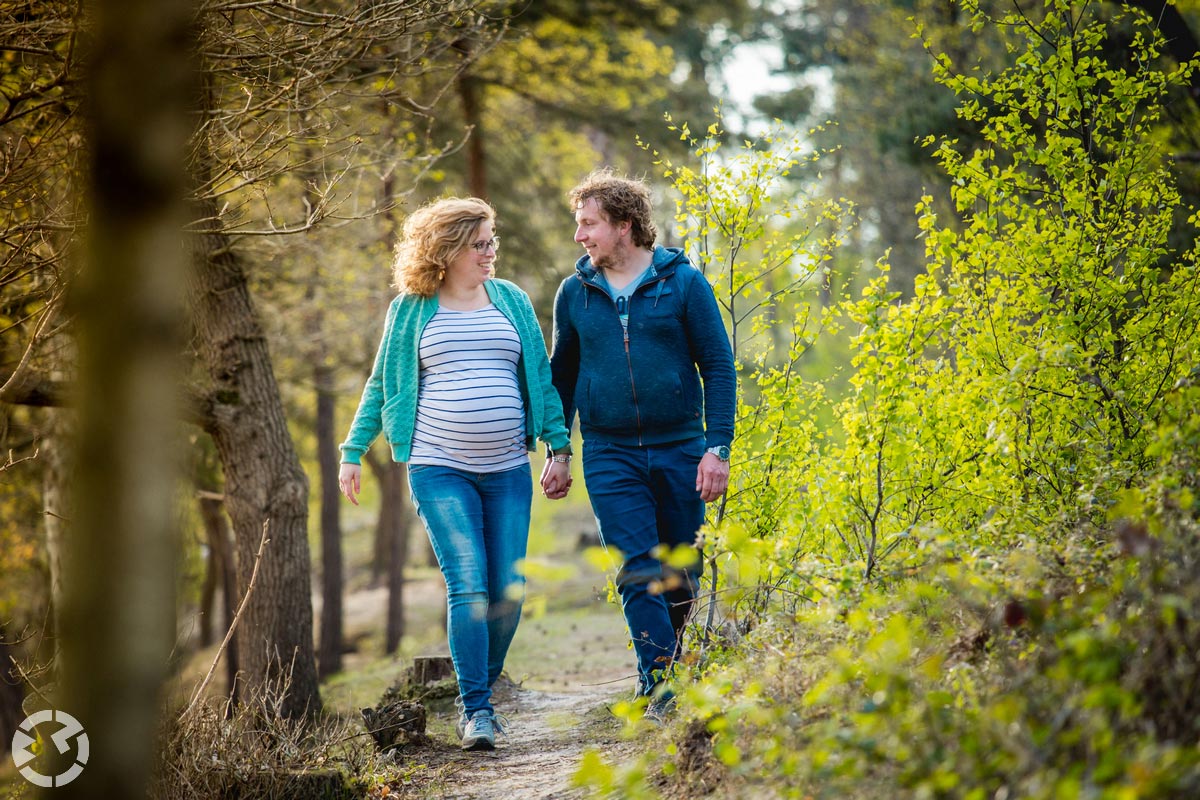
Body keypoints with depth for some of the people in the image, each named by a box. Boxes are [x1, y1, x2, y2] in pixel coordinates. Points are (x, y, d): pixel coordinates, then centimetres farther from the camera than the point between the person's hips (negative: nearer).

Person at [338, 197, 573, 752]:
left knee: (508, 590, 0)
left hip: (508, 471, 3)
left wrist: (559, 447, 5)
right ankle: (474, 710, -8)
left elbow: (540, 376, 13)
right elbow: (381, 384, 12)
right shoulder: (411, 309, 5)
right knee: (467, 585, -13)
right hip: (440, 470, -3)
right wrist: (352, 452, 8)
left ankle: (480, 694, 19)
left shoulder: (512, 301, 11)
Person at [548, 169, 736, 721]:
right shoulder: (575, 293, 7)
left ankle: (664, 670, 23)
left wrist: (717, 448, -8)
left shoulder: (683, 282, -1)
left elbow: (718, 366, 0)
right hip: (609, 455, 1)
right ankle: (658, 682, -14)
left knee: (679, 578, 6)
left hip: (679, 449, 0)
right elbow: (562, 375, 17)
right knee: (639, 572, -12)